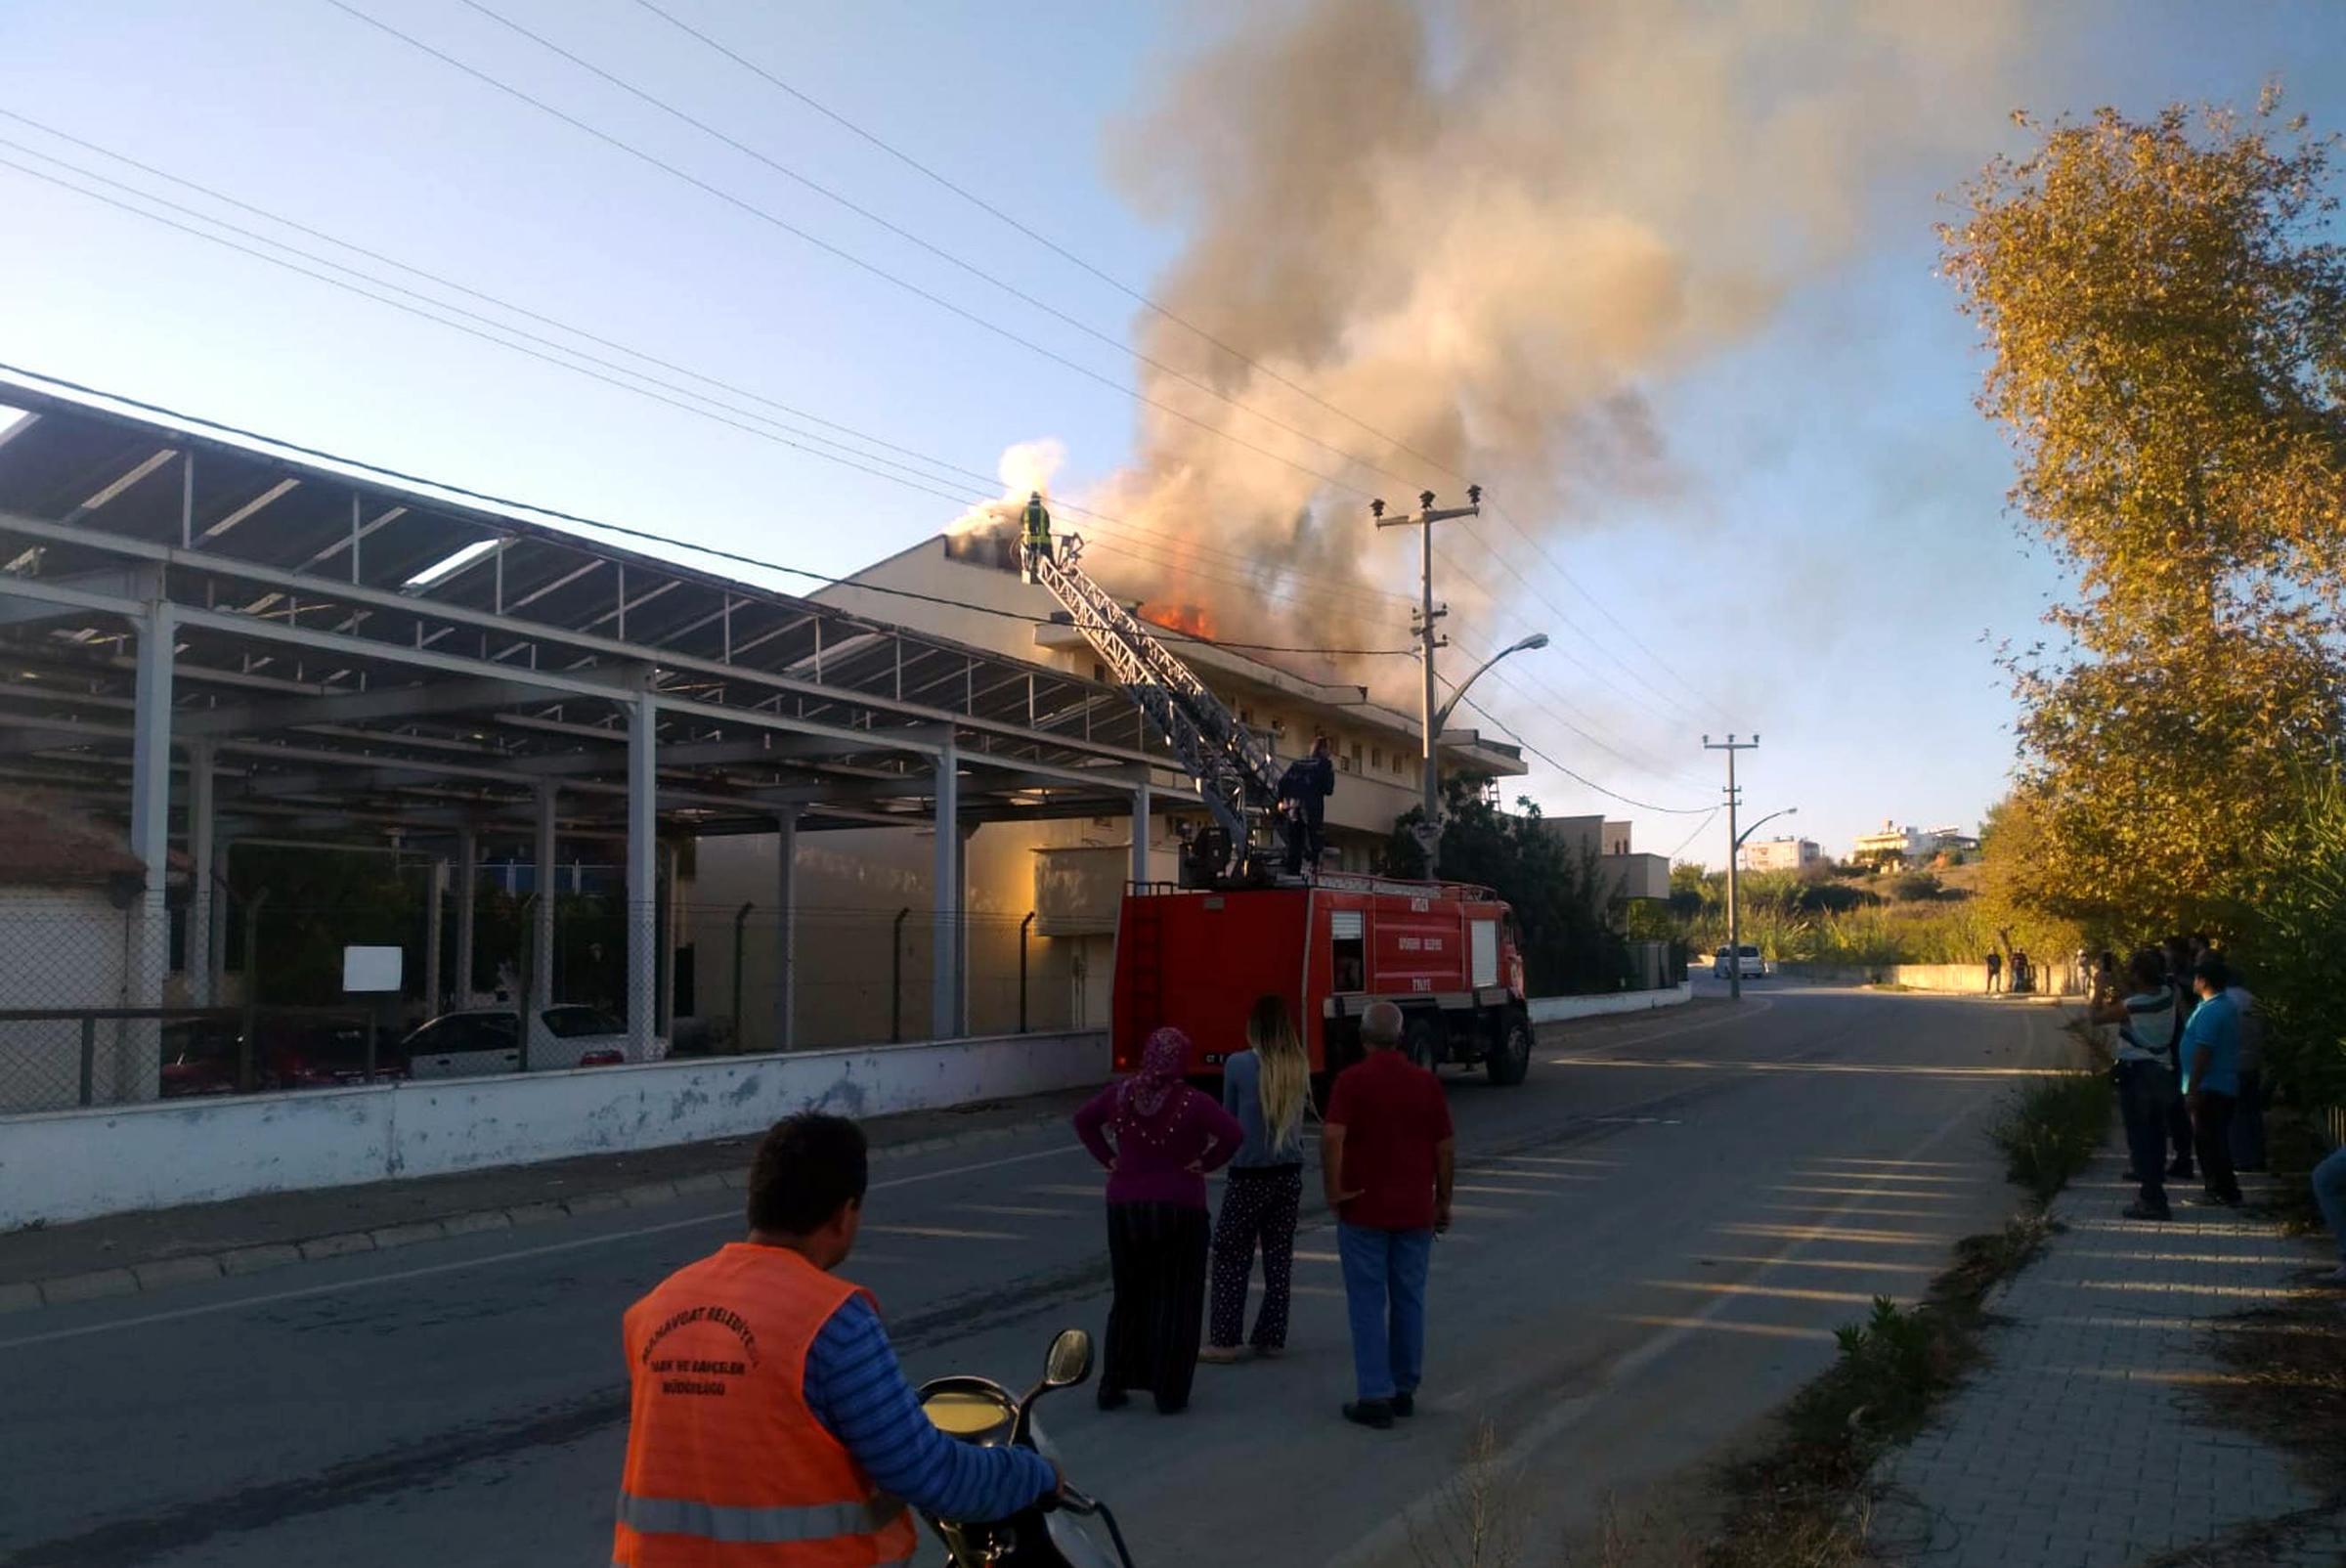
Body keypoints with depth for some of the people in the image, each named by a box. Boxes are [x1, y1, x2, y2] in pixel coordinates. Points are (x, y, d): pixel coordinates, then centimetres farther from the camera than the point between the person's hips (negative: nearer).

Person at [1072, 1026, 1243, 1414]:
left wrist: (1108, 1158, 8)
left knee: (1127, 1298, 16)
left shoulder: (1120, 1094, 1)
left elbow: (1083, 1121, 10)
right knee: (1175, 1302, 6)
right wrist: (1206, 1163, -9)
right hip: (1180, 1209, -4)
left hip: (1125, 1207, 4)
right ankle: (1169, 1393, 8)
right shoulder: (1193, 1102, -11)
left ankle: (1112, 1385, 18)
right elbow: (1232, 1134, -21)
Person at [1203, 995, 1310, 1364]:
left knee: (1231, 1258, 6)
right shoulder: (1299, 1066, -1)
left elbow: (1228, 1118, 1)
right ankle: (1272, 1337, 17)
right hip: (1289, 1173, 4)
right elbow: (1296, 1118, 8)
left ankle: (1223, 1341, 7)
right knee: (1279, 1257, 12)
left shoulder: (1239, 1065, -12)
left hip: (1249, 1176, -4)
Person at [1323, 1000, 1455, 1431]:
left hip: (1363, 1211, -3)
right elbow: (1446, 1147, 3)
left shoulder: (1352, 1080, -9)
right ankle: (1405, 1390, 22)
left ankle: (1375, 1397, 2)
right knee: (1409, 1301, 14)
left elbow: (1332, 1138, -21)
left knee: (1368, 1303, 3)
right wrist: (1443, 1201, 12)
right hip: (1415, 1211, 3)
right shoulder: (1426, 1082, 1)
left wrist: (1333, 1192, -11)